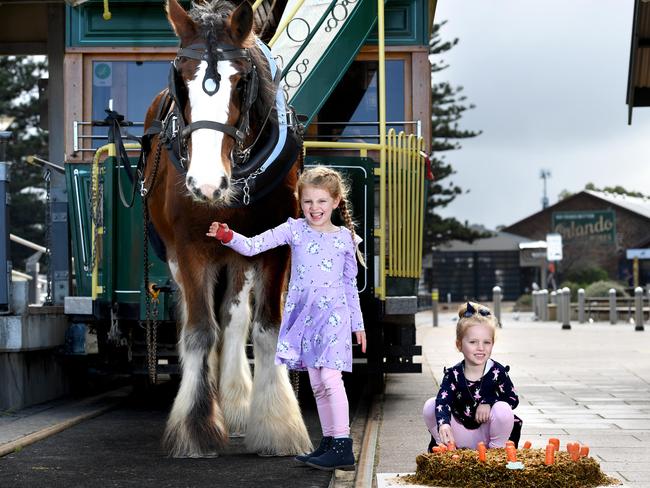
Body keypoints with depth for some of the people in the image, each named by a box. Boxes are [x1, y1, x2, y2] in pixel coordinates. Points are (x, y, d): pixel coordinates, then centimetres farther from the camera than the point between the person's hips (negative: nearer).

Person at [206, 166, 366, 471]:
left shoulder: (345, 238, 3)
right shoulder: (295, 229, 3)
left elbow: (351, 285, 10)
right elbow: (253, 246, -8)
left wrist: (358, 323, 11)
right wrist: (228, 237, -26)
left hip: (333, 314, -3)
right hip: (304, 313, 3)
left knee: (330, 377, -13)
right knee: (316, 384, 9)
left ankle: (343, 447, -11)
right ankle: (328, 443, 19)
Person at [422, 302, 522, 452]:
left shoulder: (498, 372, -10)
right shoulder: (453, 374, -10)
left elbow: (513, 399, -6)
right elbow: (443, 401, -25)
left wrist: (488, 402, -23)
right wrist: (443, 424, -47)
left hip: (487, 438, -1)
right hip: (460, 437, 1)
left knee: (503, 409, -30)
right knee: (430, 405, -18)